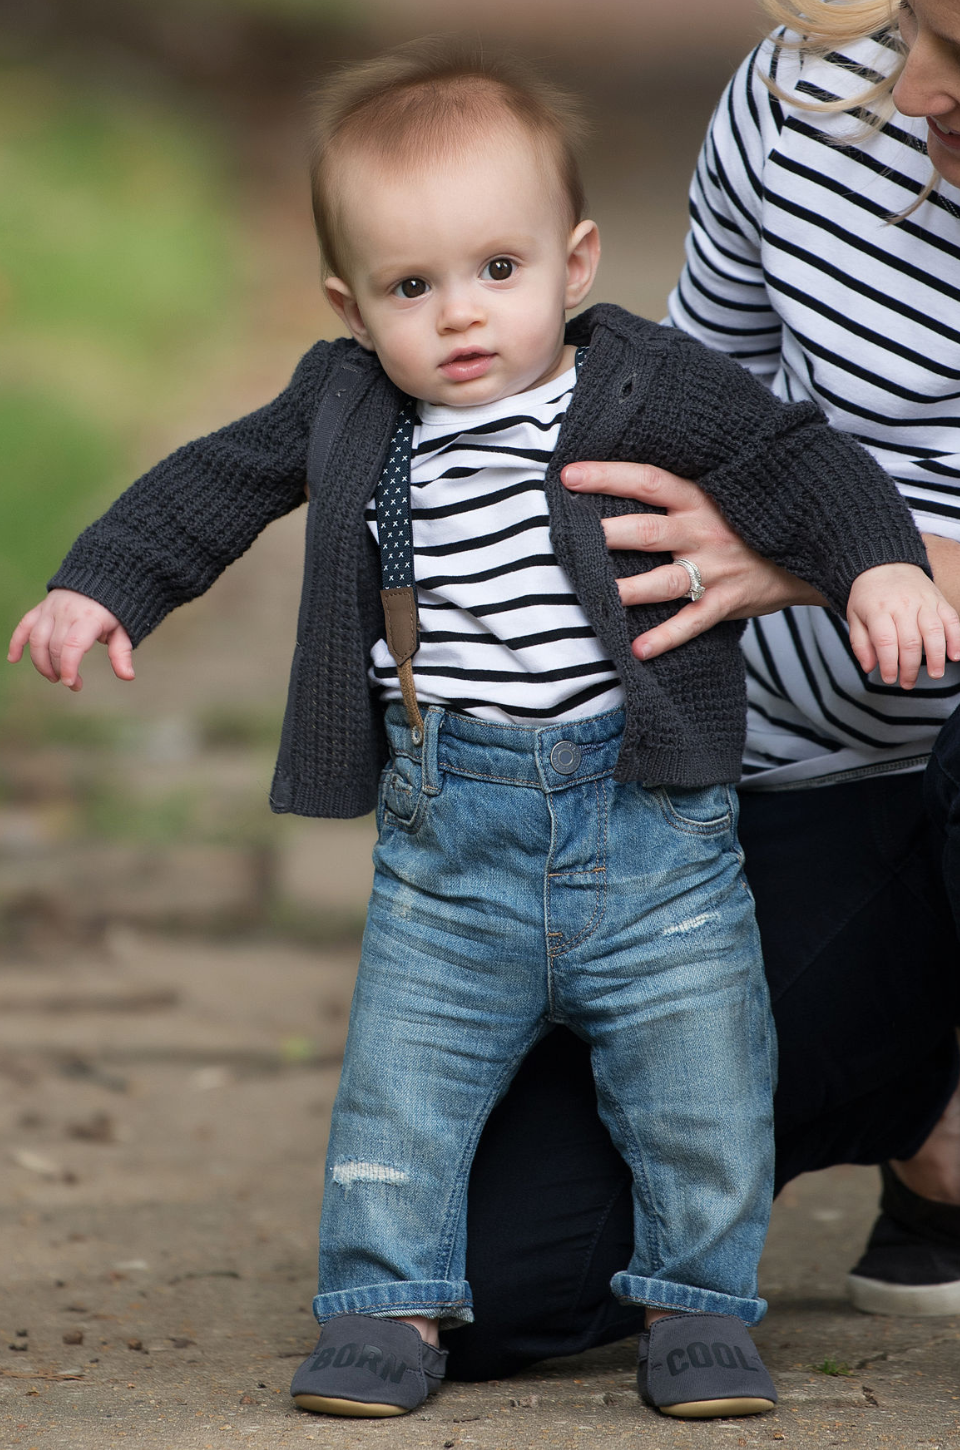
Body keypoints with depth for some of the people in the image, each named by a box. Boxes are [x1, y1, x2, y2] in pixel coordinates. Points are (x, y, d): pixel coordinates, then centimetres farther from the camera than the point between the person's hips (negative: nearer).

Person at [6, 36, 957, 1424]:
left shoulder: (651, 386, -7)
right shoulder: (345, 410, 3)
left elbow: (797, 460, -9)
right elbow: (217, 481, 15)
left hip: (649, 821, -2)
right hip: (449, 831, 2)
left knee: (698, 1087, 3)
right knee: (400, 1083, 2)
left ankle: (698, 1303, 20)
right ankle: (388, 1306, 16)